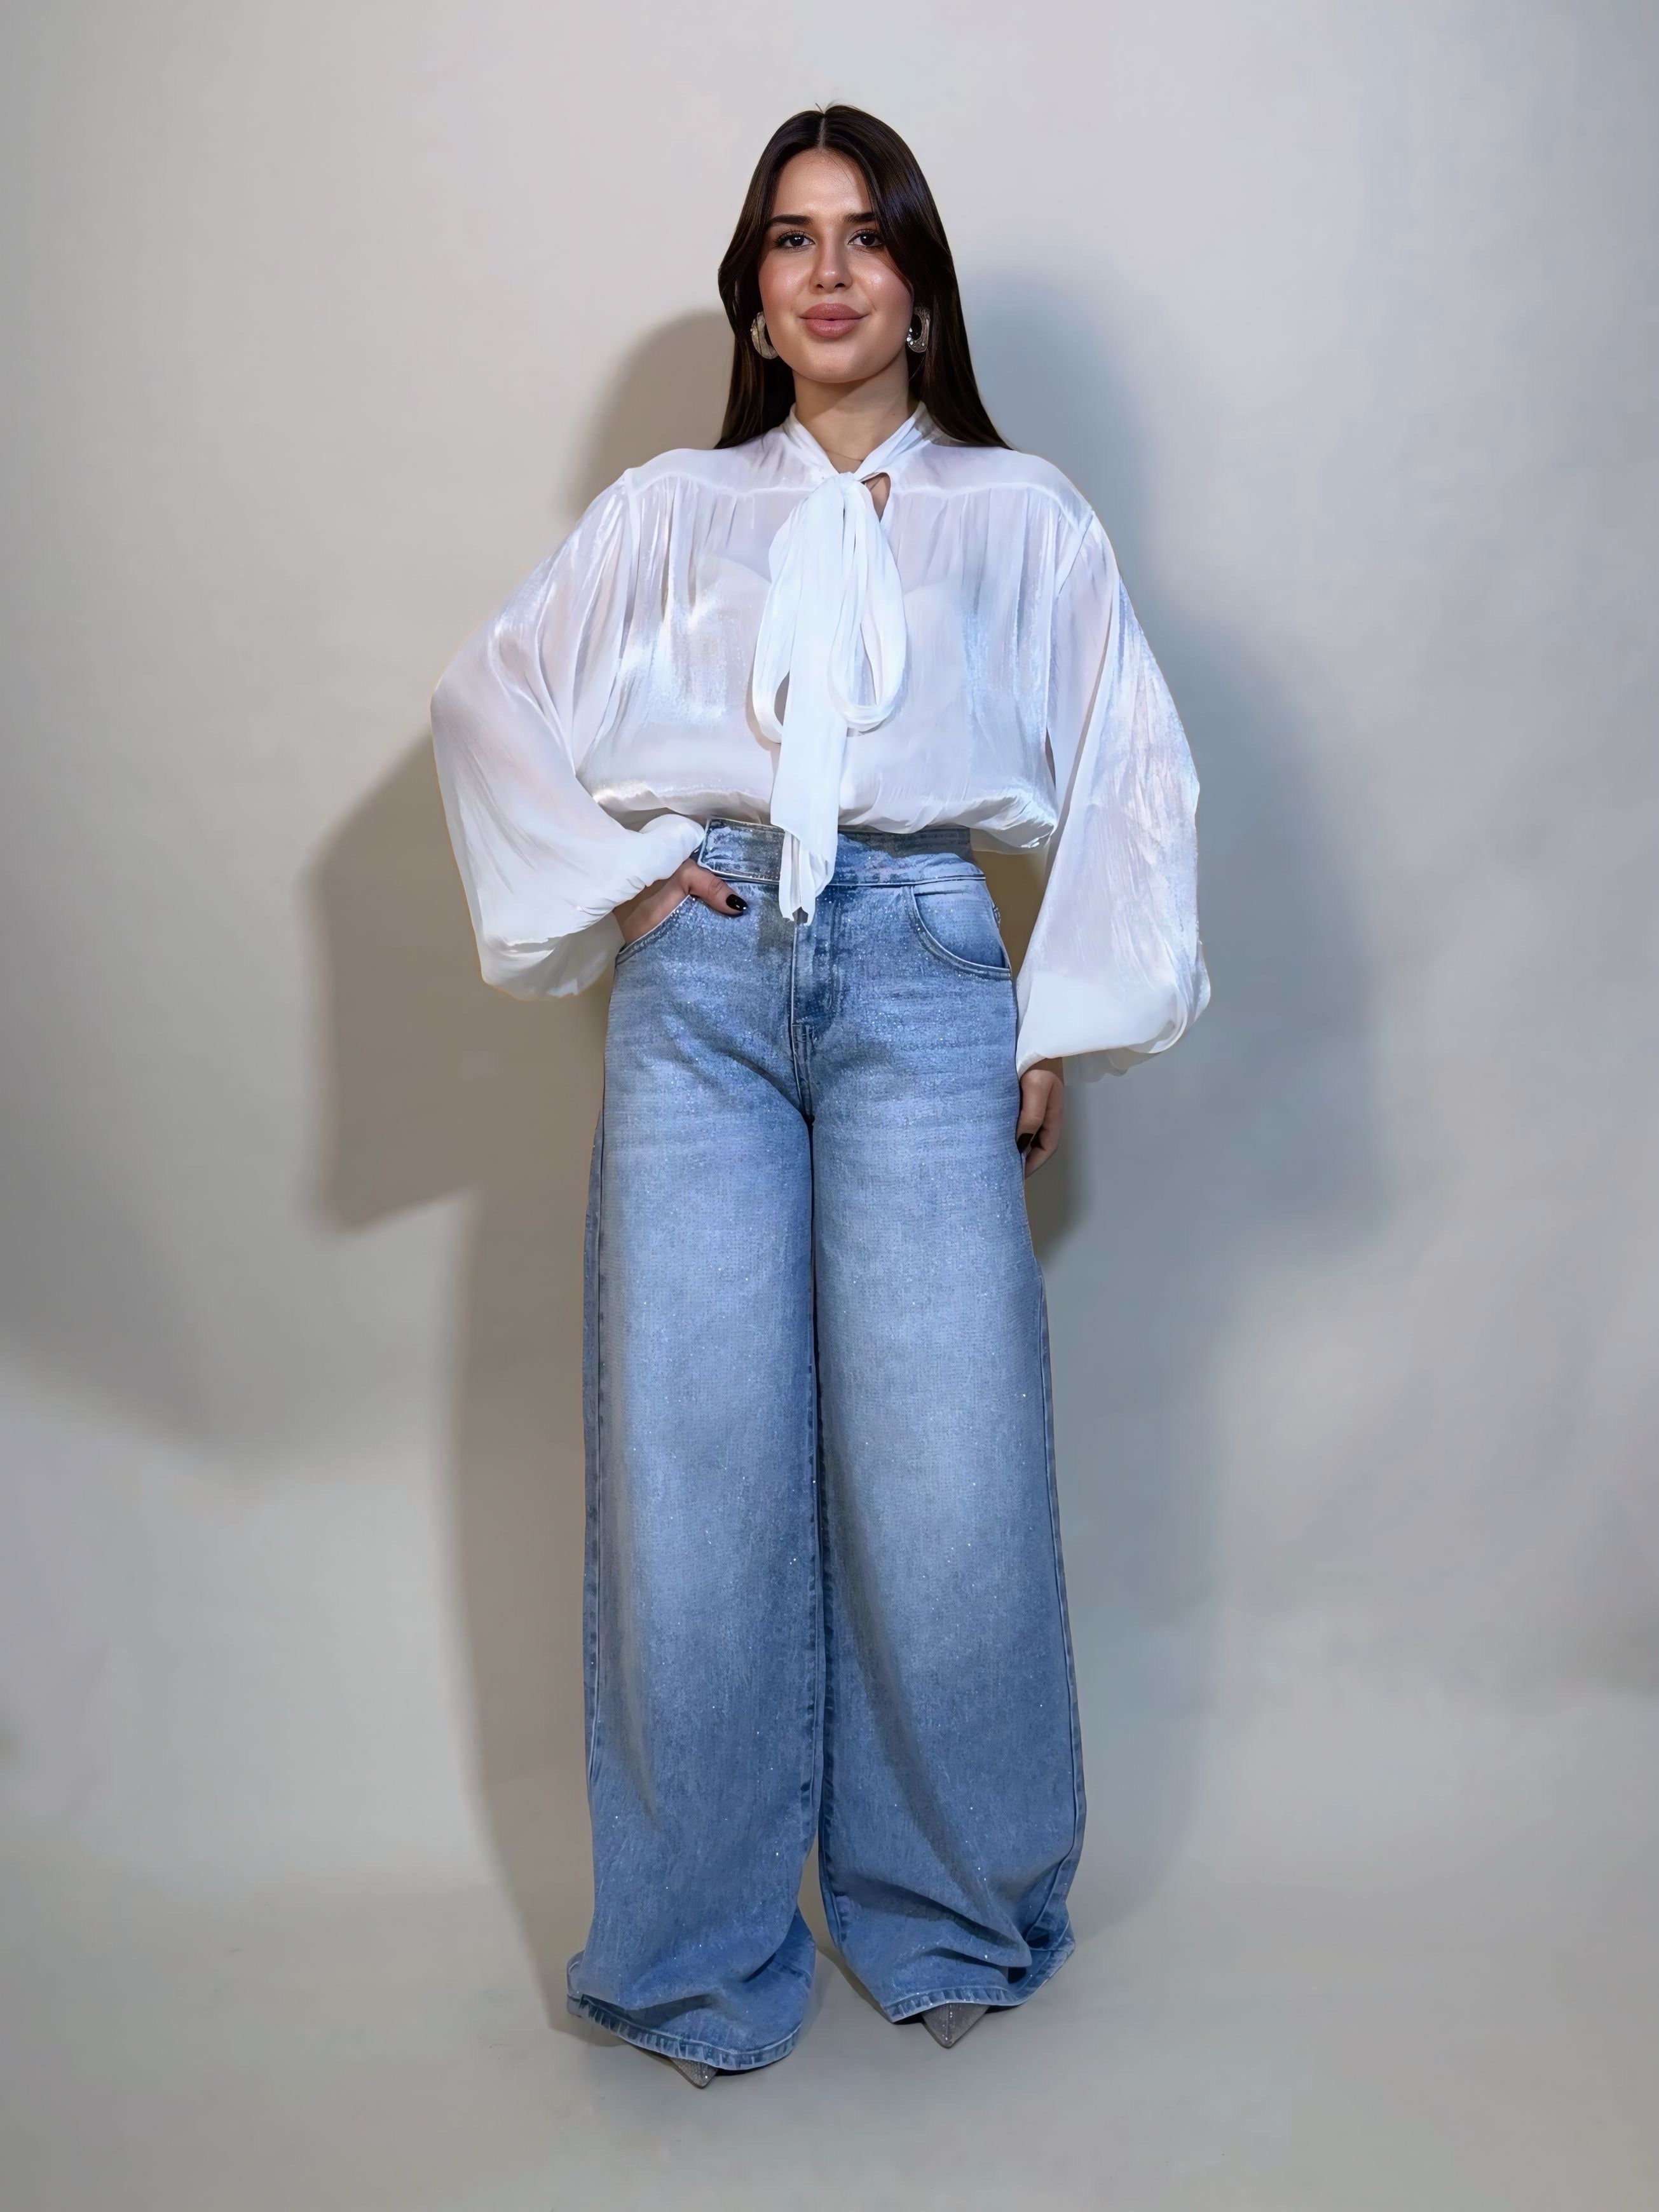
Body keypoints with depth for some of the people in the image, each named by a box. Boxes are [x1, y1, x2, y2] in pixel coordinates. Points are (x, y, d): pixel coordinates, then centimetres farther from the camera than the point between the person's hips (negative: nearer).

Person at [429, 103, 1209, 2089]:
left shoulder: (1019, 515, 15)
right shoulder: (666, 513, 18)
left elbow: (1133, 776, 10)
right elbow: (486, 700, 17)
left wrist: (1064, 1021, 3)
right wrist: (603, 878, 4)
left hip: (921, 973, -1)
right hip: (700, 977, 1)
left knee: (942, 1455, -3)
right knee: (693, 1455, -1)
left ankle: (948, 1913, 19)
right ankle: (701, 1952, 15)